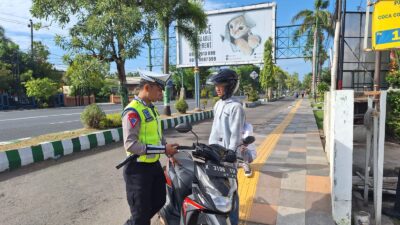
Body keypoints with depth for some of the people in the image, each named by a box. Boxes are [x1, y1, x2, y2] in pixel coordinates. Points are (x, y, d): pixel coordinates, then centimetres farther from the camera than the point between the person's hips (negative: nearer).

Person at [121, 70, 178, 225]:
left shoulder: (151, 108, 9)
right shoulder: (132, 111, -21)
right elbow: (130, 145, -27)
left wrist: (170, 152, 10)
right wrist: (163, 149, -25)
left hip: (154, 164, 9)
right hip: (138, 168, -9)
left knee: (159, 201, 24)